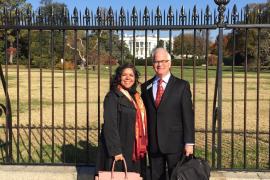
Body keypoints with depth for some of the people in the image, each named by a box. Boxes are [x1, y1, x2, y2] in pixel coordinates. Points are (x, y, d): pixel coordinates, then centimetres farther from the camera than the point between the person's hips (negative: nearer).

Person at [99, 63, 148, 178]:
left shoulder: (135, 97, 12)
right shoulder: (112, 97, -11)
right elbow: (110, 125, -16)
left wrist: (142, 146, 9)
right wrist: (116, 151, -20)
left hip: (135, 150, 7)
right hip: (120, 149, -7)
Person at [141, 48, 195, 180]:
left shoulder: (182, 86, -1)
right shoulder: (146, 87, 9)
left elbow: (188, 115, -5)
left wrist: (189, 143, -9)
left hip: (175, 143, -3)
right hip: (153, 143, 3)